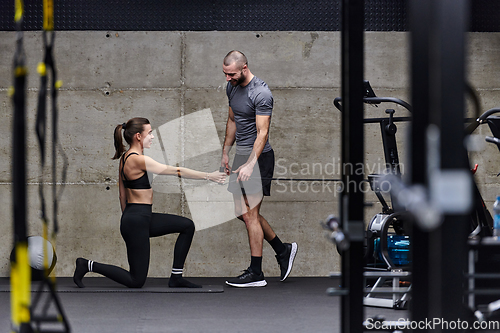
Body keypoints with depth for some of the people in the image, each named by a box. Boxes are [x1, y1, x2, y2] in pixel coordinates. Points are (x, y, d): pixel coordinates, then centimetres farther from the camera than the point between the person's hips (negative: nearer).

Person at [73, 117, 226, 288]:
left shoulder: (125, 157, 9)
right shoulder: (137, 160, -20)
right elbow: (175, 171, -18)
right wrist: (208, 176, -14)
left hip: (143, 218, 10)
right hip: (137, 221, -10)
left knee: (187, 226, 11)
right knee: (136, 281, -3)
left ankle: (176, 277, 14)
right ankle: (89, 265, 3)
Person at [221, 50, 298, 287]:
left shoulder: (261, 93, -19)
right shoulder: (232, 87, 8)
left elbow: (262, 133, -23)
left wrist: (250, 164, -30)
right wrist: (225, 152, 19)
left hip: (258, 157, -9)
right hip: (241, 154, 9)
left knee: (250, 214, -8)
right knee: (242, 212, 12)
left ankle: (255, 274, -1)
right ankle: (282, 250, 26)